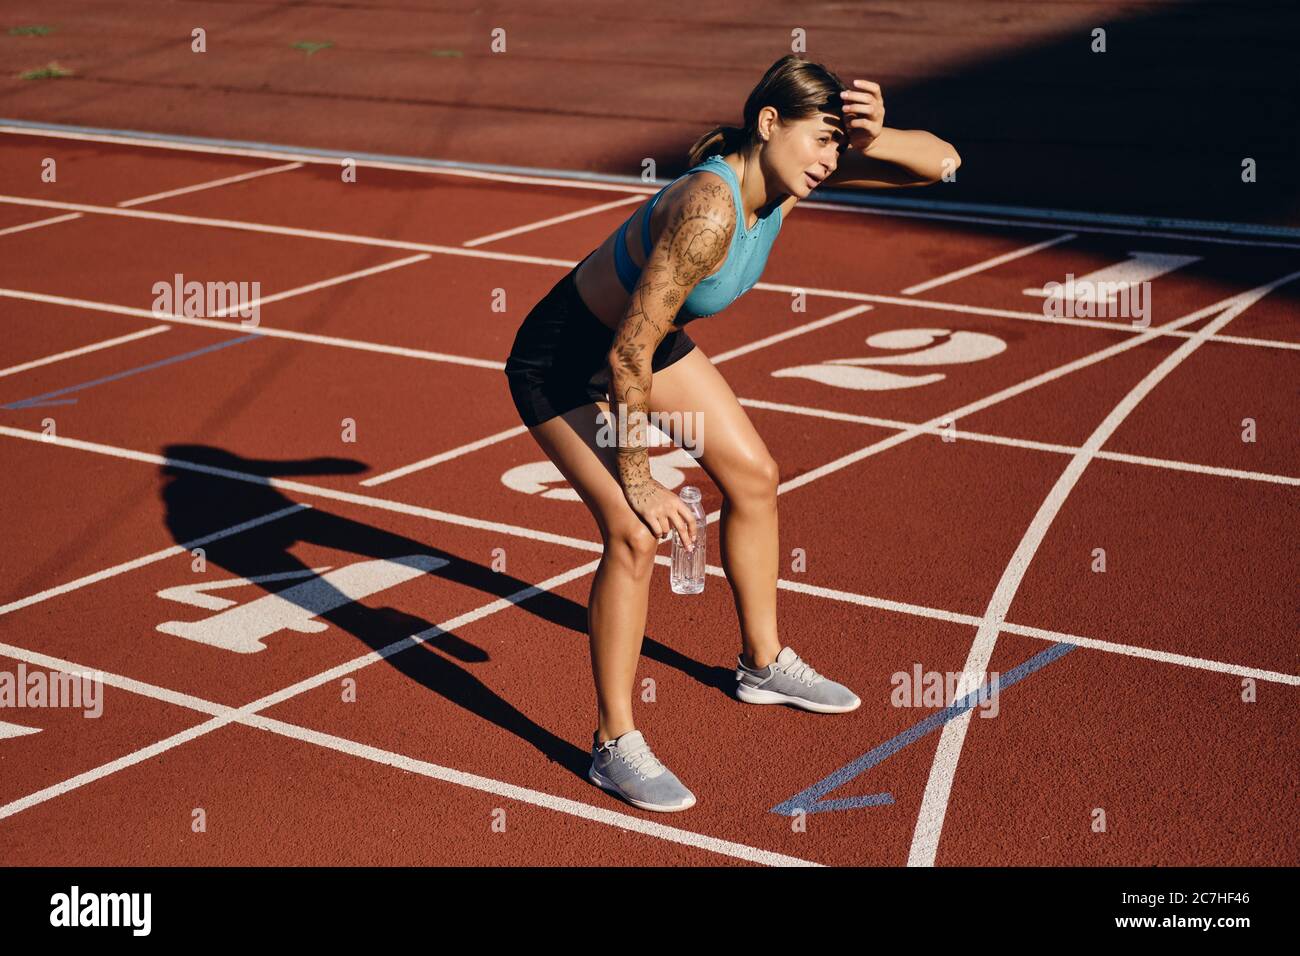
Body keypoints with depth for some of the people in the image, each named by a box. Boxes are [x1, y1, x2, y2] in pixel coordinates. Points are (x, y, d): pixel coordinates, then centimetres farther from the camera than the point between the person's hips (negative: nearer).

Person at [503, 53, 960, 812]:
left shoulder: (785, 175, -15)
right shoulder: (708, 210, -39)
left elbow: (941, 161, -8)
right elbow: (627, 357, -34)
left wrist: (873, 142, -30)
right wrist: (636, 479, -22)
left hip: (645, 339, 9)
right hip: (563, 362, -9)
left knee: (755, 476, 14)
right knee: (636, 533, -19)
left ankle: (764, 664, 35)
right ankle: (615, 745, -2)